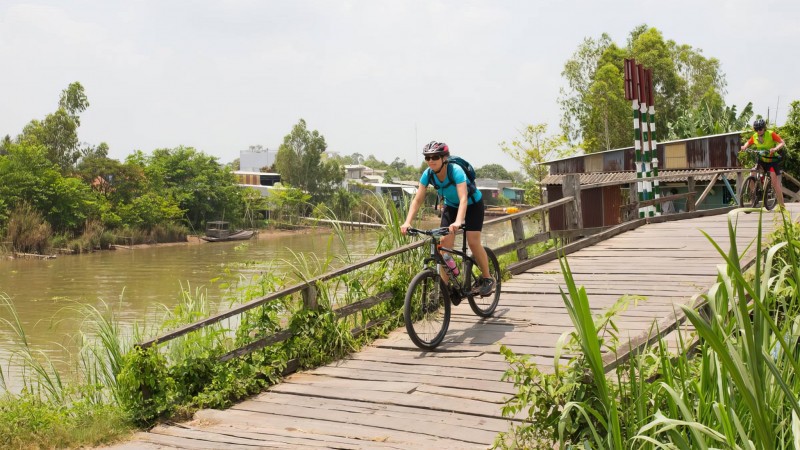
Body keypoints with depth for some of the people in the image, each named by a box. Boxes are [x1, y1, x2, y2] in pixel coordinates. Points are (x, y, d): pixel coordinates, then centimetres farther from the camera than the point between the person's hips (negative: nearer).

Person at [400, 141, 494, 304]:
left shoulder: (456, 171, -35)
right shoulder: (428, 174, -21)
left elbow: (463, 199, -46)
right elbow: (417, 200, -21)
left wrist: (458, 222, -62)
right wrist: (407, 222, -35)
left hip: (472, 204, -4)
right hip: (451, 206, 4)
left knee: (473, 242, -17)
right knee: (444, 244, -10)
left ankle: (487, 279, 4)